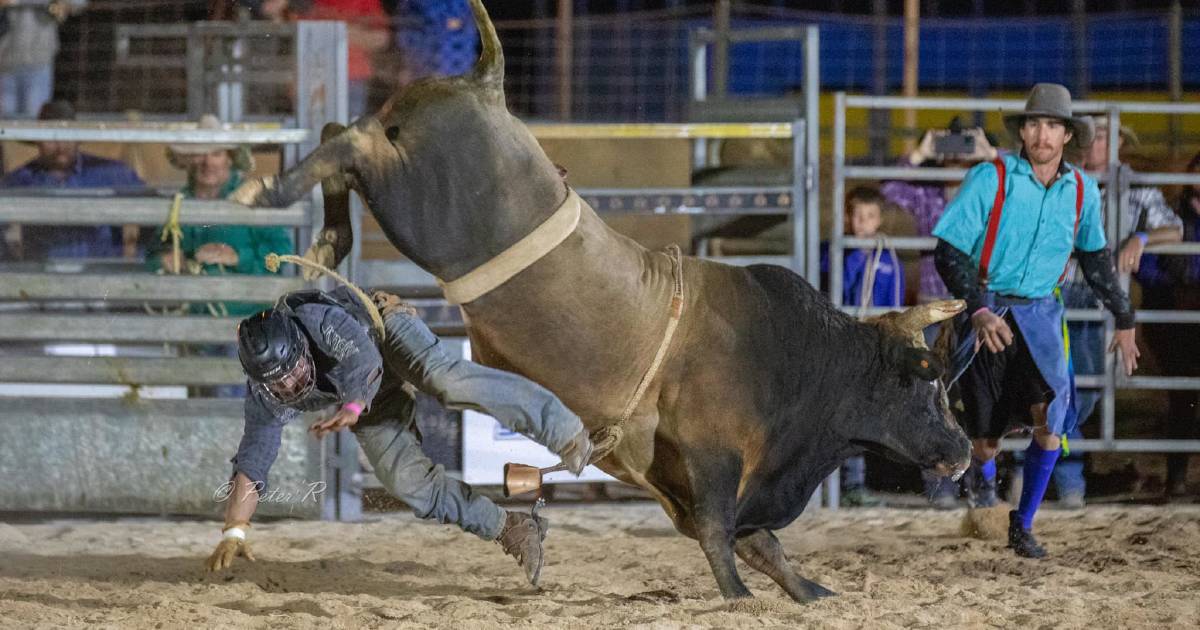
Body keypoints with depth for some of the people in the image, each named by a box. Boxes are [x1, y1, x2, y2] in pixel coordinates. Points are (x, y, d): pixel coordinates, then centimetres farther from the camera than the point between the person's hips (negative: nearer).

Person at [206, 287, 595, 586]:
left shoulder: (322, 321, -39)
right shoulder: (265, 399, -25)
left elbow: (364, 360, -51)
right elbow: (250, 467, -21)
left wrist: (353, 407, -68)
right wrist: (233, 534, -28)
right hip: (376, 403, 5)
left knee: (445, 380, -36)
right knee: (407, 481, -13)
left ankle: (565, 434, -38)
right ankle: (512, 532, -3)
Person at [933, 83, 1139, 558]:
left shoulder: (1082, 190, 0)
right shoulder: (991, 179, -12)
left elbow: (1095, 258, 17)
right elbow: (948, 252, -12)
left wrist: (1124, 320, 22)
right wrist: (979, 312, -23)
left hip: (1040, 313, 2)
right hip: (986, 313, -2)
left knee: (1050, 419, -18)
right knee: (986, 437, 1)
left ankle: (1022, 525, 0)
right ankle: (982, 476, 39)